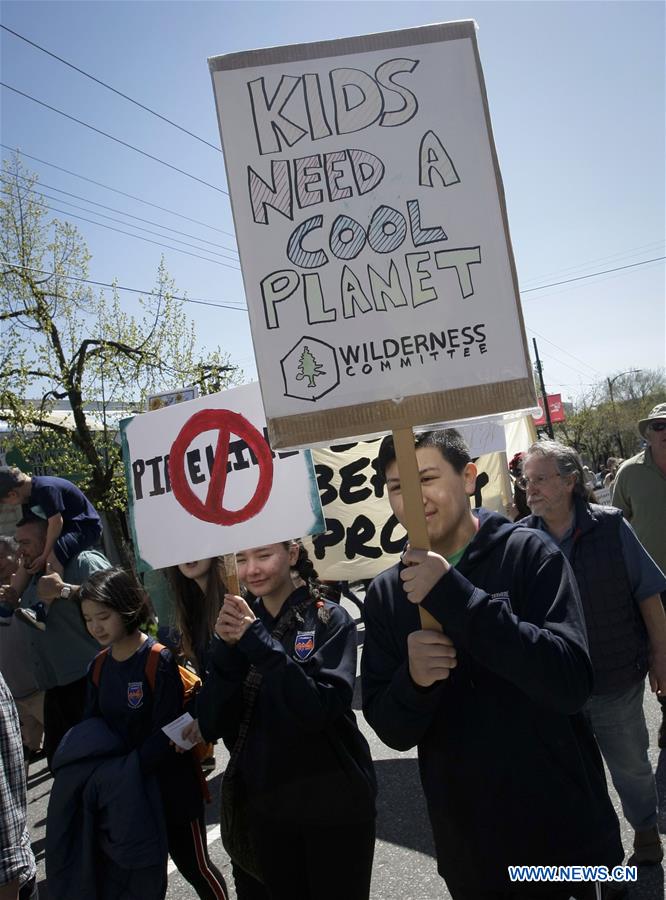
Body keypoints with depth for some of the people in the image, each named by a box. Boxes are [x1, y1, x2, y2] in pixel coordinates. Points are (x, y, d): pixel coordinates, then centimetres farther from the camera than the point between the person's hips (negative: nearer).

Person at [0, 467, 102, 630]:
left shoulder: (45, 488, -25)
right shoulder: (29, 495, 5)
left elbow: (56, 522, -26)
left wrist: (44, 556, -20)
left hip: (86, 526, -10)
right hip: (65, 529, 10)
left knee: (53, 554, -33)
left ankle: (42, 611, -37)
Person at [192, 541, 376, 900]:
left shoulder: (329, 619, -11)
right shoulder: (239, 625, 0)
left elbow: (320, 709, -24)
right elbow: (214, 724, -6)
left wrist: (261, 642, -26)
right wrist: (228, 648, -19)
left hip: (334, 802, -3)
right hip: (266, 803, 3)